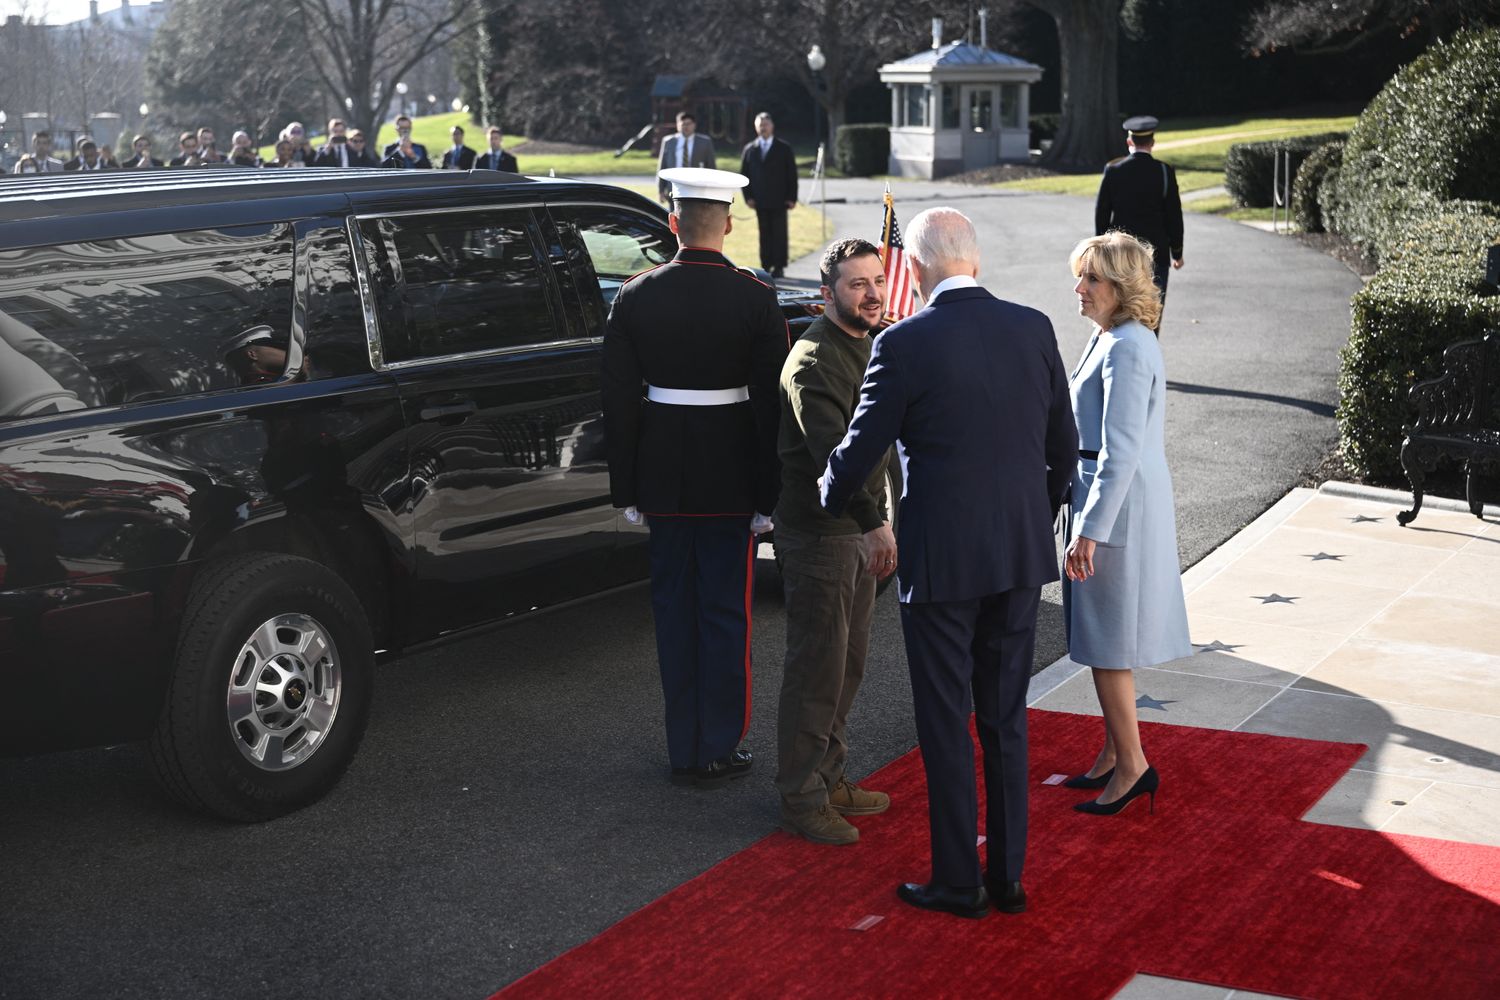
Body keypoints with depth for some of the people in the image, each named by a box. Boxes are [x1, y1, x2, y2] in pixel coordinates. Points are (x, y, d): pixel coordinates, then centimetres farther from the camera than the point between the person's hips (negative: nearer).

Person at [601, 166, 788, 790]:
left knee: (674, 610, 12)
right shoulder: (755, 300, -9)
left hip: (663, 480, 2)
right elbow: (771, 403, -8)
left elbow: (619, 402, -1)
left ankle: (684, 751, 19)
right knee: (726, 614, 8)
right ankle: (720, 751, 13)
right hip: (732, 480, -2)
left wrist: (626, 491, 7)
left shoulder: (634, 299, -3)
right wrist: (769, 495, -2)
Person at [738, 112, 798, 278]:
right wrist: (748, 196, 0)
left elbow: (792, 174, 1)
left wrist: (792, 198, -6)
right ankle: (766, 266, 6)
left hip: (779, 200, -2)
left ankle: (779, 266, 1)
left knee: (779, 233, -1)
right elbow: (744, 174, 10)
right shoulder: (749, 150, 9)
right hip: (760, 201, 2)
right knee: (764, 233, 3)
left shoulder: (784, 148, 3)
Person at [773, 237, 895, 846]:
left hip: (858, 528, 9)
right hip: (818, 533, -9)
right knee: (817, 666, -2)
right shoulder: (815, 361, -20)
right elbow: (832, 450, -31)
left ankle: (830, 778, 30)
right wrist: (875, 522, -38)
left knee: (847, 664, 17)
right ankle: (801, 800, 8)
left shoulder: (870, 345, 11)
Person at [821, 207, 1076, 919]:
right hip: (1022, 553, 5)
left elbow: (861, 449, -6)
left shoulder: (905, 343, -14)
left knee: (946, 725, 7)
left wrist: (829, 502, 14)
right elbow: (1064, 446, 9)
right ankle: (1007, 875, 23)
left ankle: (958, 883, 15)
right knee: (1006, 719, 15)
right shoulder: (1033, 328, 1)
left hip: (941, 559, -5)